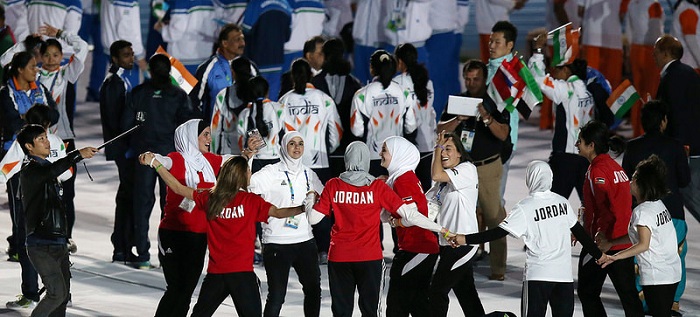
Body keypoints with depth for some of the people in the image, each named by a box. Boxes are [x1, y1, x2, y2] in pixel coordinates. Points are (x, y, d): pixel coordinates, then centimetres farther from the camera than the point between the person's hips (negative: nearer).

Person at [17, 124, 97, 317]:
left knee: (63, 294, 7)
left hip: (58, 242, 9)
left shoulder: (46, 167, 18)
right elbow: (52, 171, -33)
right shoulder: (29, 169, -10)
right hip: (41, 245, -9)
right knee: (57, 292, -15)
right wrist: (79, 154, -38)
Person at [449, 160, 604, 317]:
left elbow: (499, 232, -12)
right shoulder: (562, 202, 6)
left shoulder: (524, 208, -8)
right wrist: (598, 255, 25)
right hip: (564, 274, 4)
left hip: (538, 274, -4)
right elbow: (579, 232, 12)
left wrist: (466, 239, -8)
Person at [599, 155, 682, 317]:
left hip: (655, 277, -9)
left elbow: (643, 244, -26)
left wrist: (615, 257, -28)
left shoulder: (642, 211, -17)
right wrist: (610, 243, 20)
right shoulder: (659, 205, 10)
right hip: (672, 272, 9)